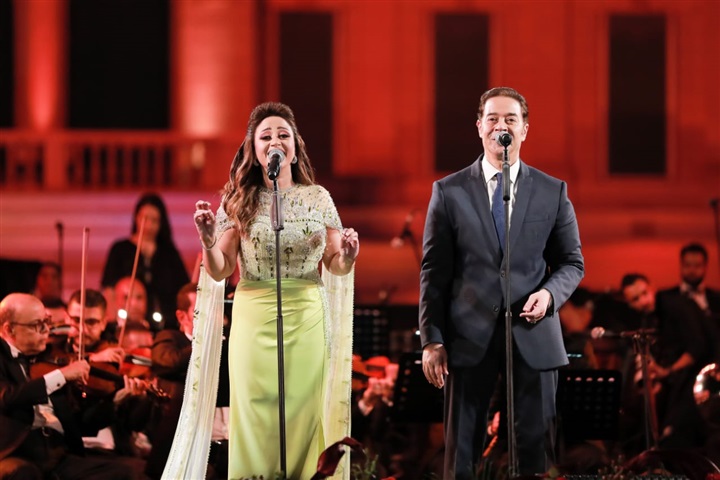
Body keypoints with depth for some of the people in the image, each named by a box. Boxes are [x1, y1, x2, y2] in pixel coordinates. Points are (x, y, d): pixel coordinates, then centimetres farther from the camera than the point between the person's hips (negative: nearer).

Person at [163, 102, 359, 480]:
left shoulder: (318, 198, 5)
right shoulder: (239, 201, 2)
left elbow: (334, 267, 9)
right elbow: (219, 272, 1)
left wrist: (346, 257, -14)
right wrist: (208, 242, -18)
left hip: (306, 319, 1)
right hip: (255, 319, -1)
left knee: (303, 417, 1)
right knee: (256, 418, 0)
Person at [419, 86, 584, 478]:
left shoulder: (553, 191, 7)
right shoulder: (449, 191, 4)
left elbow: (572, 262, 12)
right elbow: (434, 272, 3)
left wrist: (550, 294, -9)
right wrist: (431, 340, -3)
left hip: (533, 337, 1)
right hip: (469, 338, -1)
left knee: (535, 448, 4)